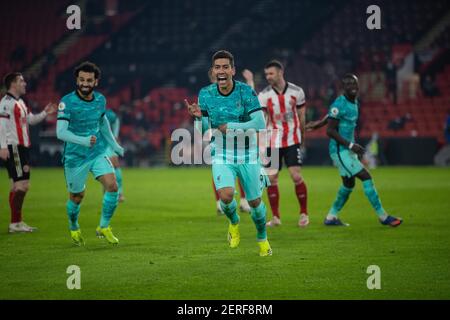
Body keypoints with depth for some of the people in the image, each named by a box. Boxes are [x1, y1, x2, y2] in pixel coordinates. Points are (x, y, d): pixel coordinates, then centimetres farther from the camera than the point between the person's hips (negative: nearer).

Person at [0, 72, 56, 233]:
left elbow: (31, 120, 28)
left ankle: (17, 221, 18)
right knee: (21, 185, -12)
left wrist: (45, 113, 13)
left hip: (22, 147, 10)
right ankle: (15, 223, -11)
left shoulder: (20, 102, 19)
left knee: (18, 185, 13)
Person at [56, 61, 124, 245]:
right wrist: (83, 141, -39)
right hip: (75, 156, -4)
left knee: (112, 185, -14)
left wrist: (114, 145, 24)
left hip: (98, 152, 4)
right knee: (77, 197, 9)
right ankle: (74, 229, 38)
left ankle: (104, 227, 4)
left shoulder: (100, 100, 0)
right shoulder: (67, 102, -17)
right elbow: (60, 132, -26)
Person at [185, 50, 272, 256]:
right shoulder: (205, 94, -4)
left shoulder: (246, 92, -14)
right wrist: (198, 117, -19)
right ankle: (234, 222, 14)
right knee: (226, 196, -21)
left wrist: (231, 127, -25)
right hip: (221, 155, 1)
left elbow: (260, 124, -20)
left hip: (247, 154, -1)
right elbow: (204, 129, 2)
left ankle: (262, 239, 36)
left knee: (254, 201, 7)